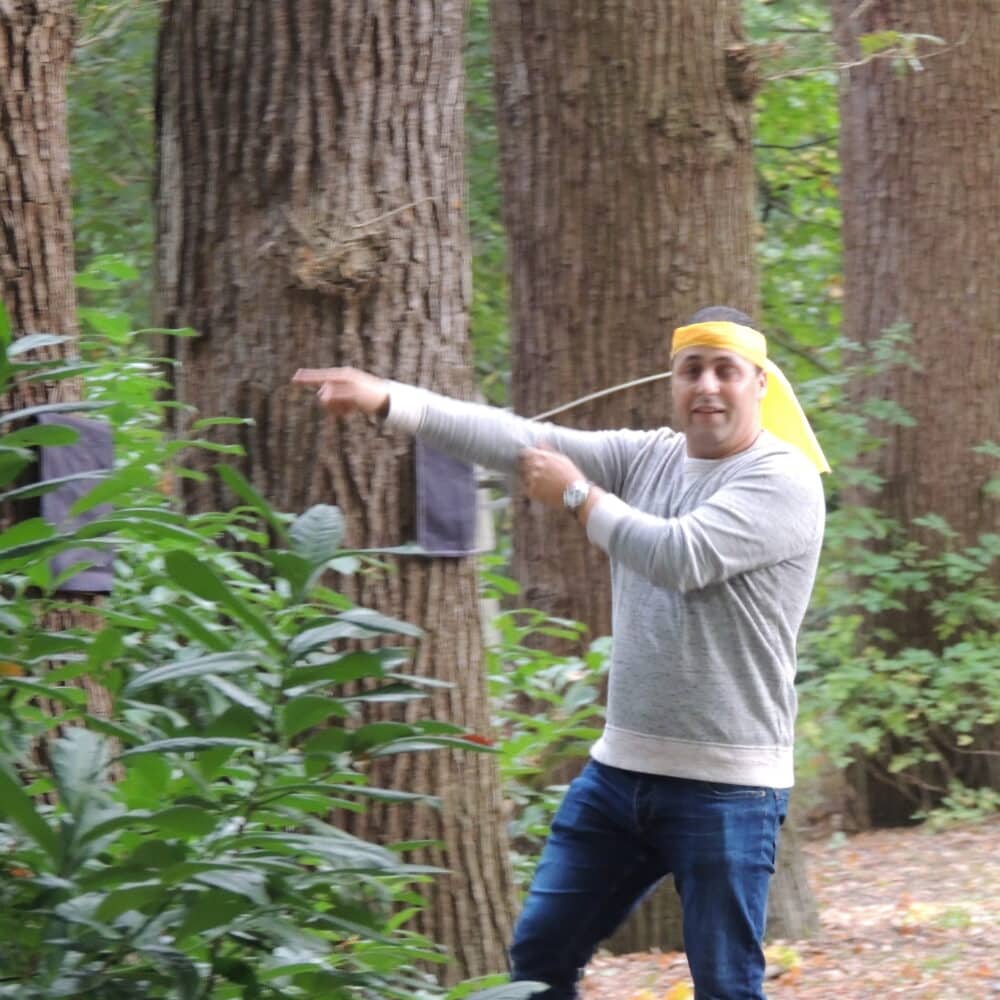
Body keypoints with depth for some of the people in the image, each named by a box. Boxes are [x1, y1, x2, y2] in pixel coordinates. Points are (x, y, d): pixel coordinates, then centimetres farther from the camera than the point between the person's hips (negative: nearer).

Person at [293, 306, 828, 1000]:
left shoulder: (784, 480, -10)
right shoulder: (648, 458, 10)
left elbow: (683, 557, -22)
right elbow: (525, 442, 2)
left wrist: (578, 495, -8)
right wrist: (389, 401, -8)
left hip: (727, 787, -7)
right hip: (622, 768, 7)